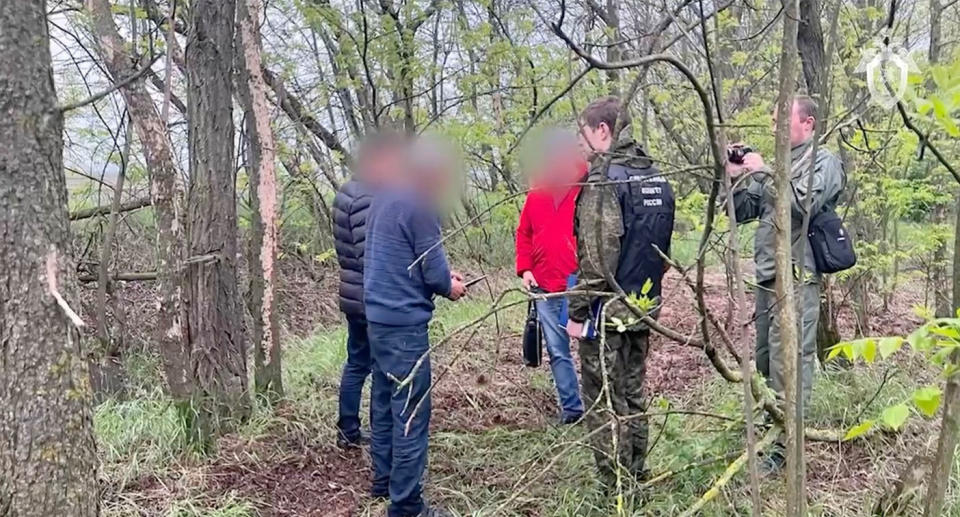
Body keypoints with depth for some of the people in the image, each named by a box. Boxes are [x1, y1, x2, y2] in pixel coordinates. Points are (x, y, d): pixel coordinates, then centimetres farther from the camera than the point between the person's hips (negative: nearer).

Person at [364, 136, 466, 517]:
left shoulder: (383, 196, 12)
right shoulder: (419, 205, -16)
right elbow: (432, 271, -16)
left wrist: (443, 275, 12)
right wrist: (449, 287, 5)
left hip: (378, 315, 9)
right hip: (404, 322, -9)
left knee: (385, 402, 18)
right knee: (411, 414, -4)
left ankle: (384, 480, 29)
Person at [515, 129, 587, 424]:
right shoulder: (536, 195, 10)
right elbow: (524, 234, 17)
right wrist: (524, 269, 5)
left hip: (580, 286, -5)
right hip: (544, 288, 5)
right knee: (557, 351, 10)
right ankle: (571, 408, 21)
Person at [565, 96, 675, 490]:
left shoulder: (605, 176, -16)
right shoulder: (655, 176, 11)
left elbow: (597, 254, -21)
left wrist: (578, 311, -15)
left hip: (608, 310, -9)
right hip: (644, 309, 9)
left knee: (605, 404, 1)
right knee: (633, 397, 18)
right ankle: (636, 483, 28)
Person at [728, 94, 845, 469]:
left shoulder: (824, 162, -3)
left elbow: (803, 202, -21)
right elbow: (743, 212, 16)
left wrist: (761, 173, -14)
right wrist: (736, 177, 1)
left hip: (796, 280, -8)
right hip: (767, 280, 8)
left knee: (789, 365, -7)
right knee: (764, 362, 16)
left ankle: (786, 450, -2)